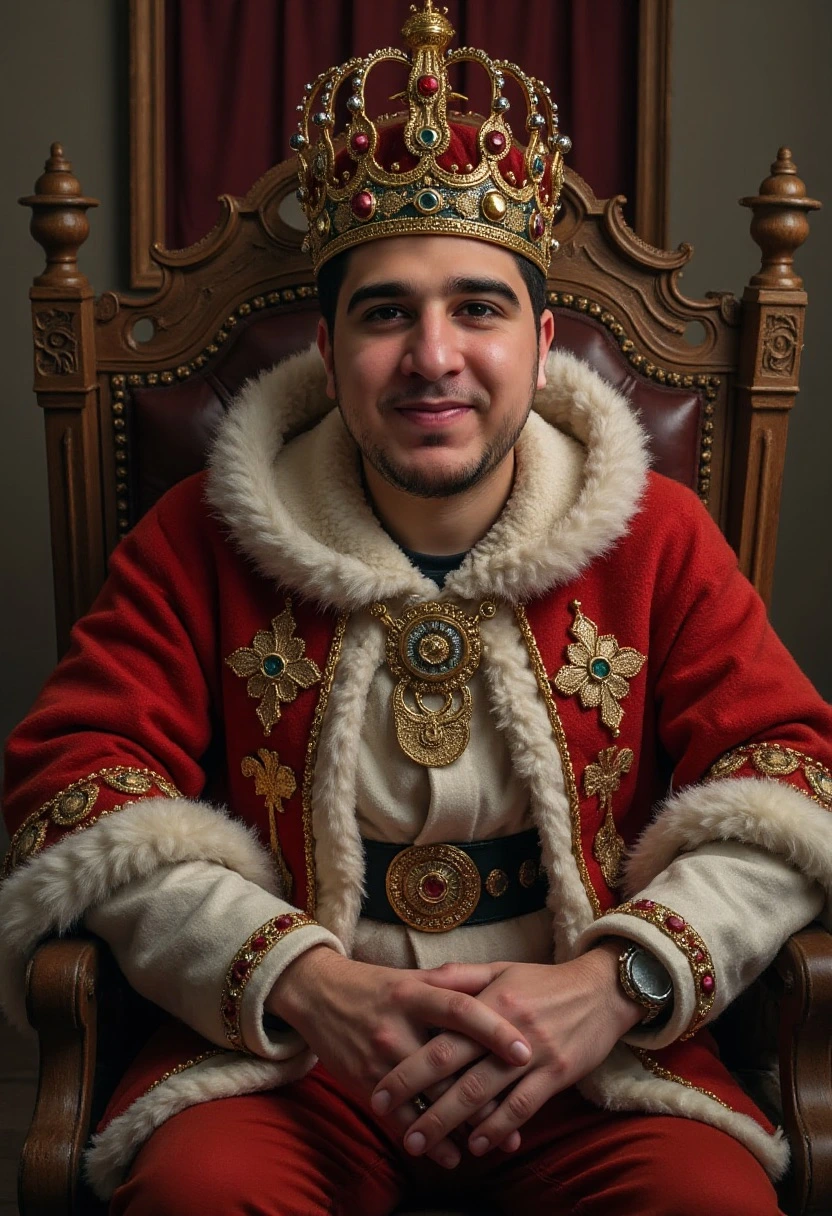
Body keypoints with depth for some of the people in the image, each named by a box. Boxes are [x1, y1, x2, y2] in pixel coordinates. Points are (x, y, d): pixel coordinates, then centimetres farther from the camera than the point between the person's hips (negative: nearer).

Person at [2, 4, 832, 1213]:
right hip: (279, 1040, 0)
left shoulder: (656, 535, 2)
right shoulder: (203, 538, 0)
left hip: (590, 1039, 1)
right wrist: (301, 981, -19)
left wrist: (619, 981, -18)